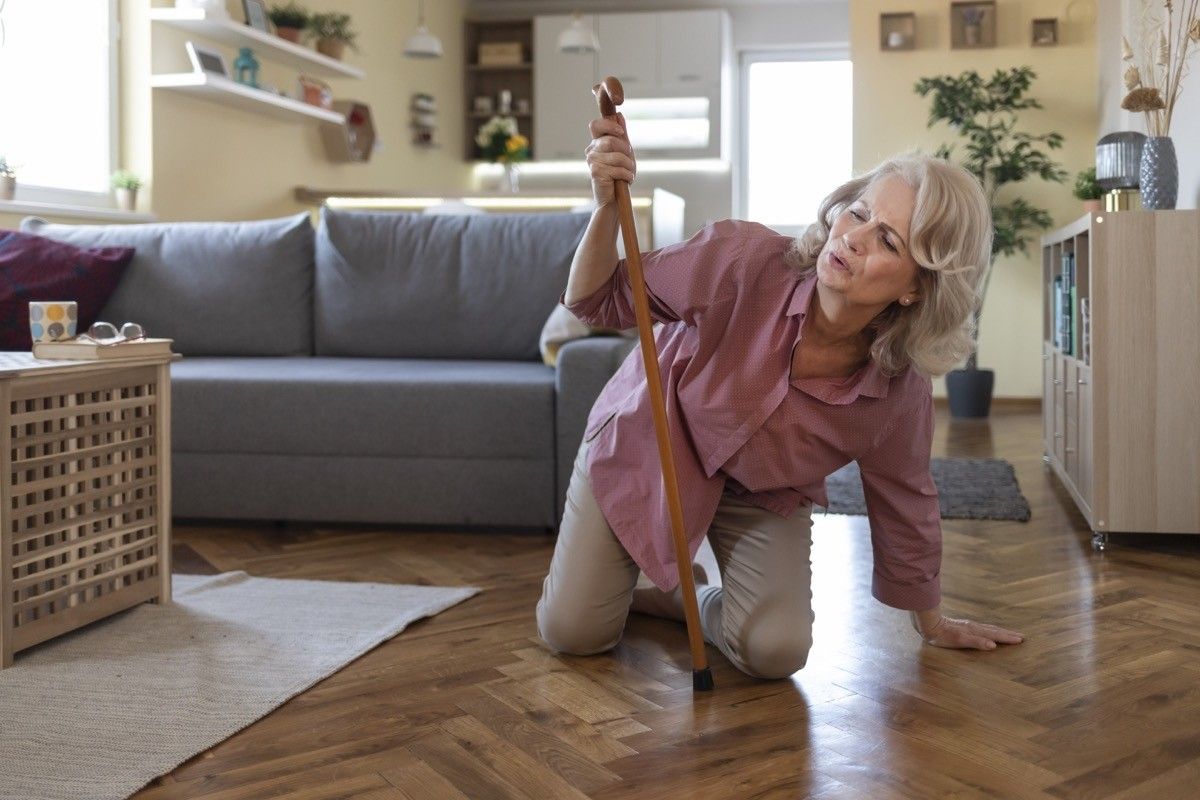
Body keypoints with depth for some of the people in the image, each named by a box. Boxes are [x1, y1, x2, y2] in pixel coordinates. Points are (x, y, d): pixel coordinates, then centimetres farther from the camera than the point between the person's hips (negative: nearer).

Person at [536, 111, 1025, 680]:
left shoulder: (901, 389, -23)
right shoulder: (742, 258, -32)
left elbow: (905, 504, -5)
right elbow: (598, 302, -20)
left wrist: (932, 624, 9)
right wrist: (607, 209, -41)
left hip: (762, 495, 2)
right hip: (643, 444, -1)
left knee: (777, 652, -17)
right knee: (570, 632, -4)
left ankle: (692, 599, 16)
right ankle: (627, 570, 30)